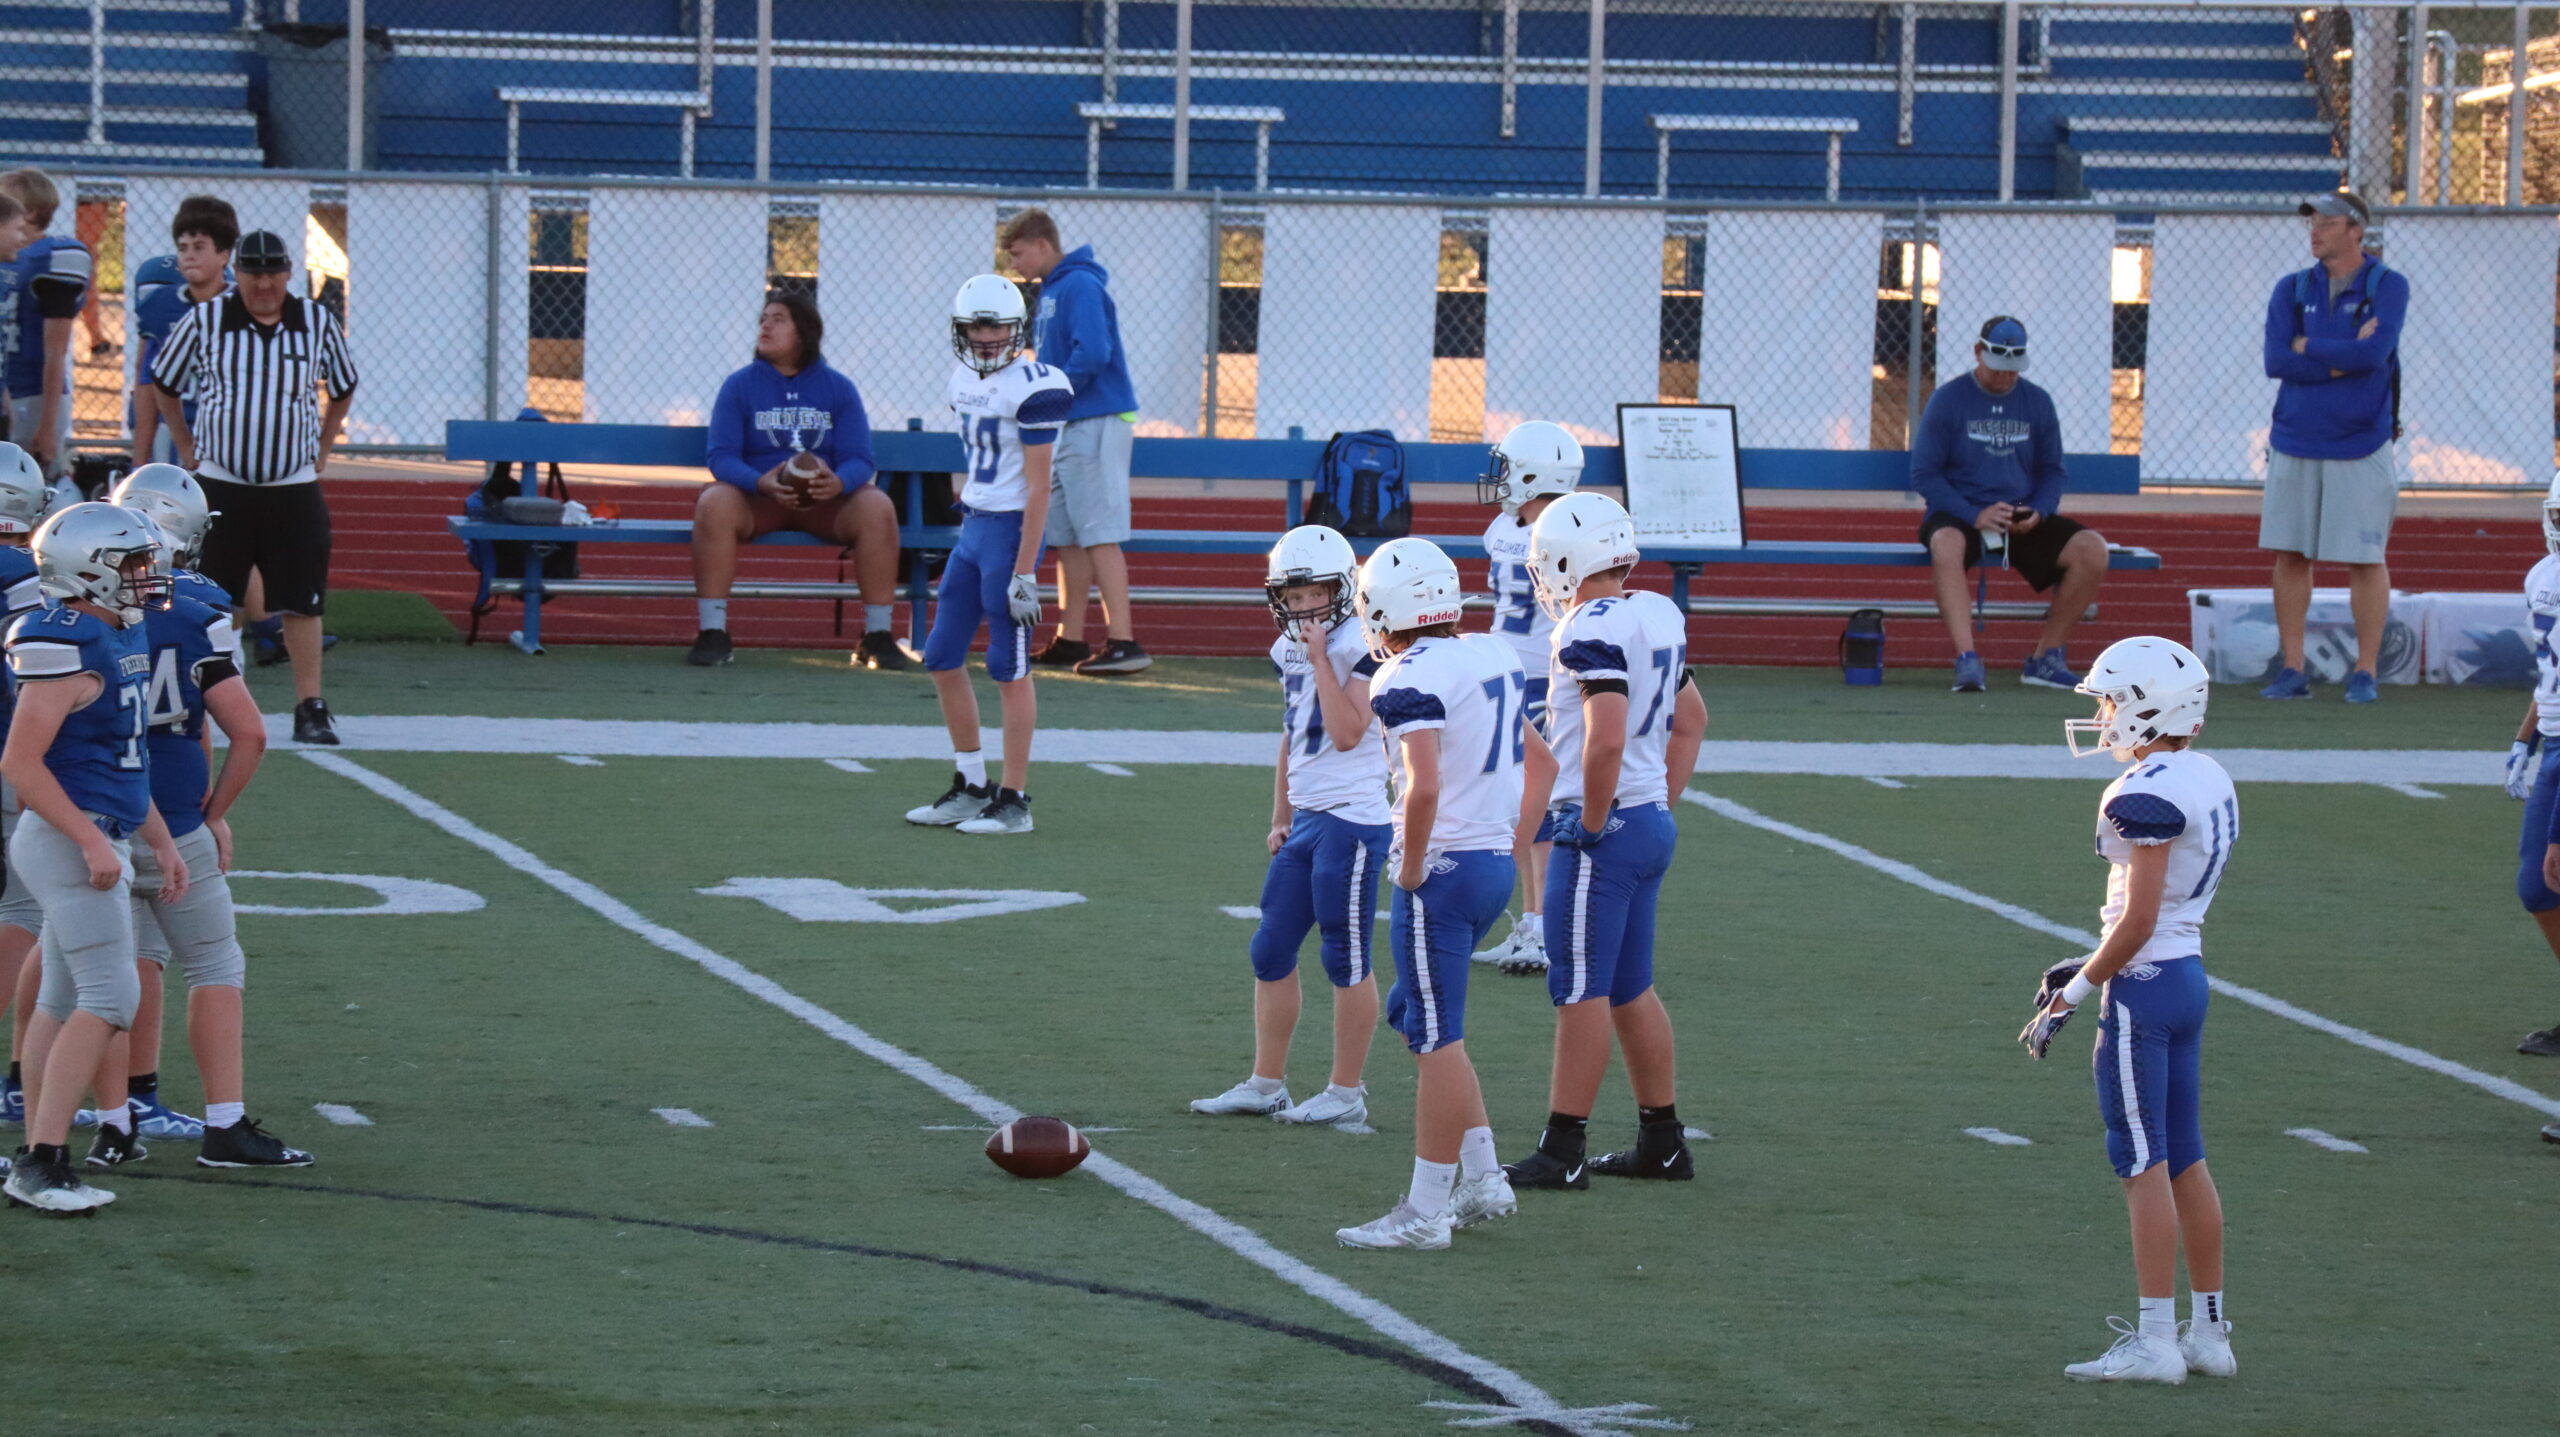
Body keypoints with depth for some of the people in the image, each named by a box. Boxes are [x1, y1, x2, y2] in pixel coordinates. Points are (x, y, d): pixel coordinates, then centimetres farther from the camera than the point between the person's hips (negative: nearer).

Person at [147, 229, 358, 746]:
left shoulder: (318, 324, 2)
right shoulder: (204, 322, -2)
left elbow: (343, 388, 19)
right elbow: (163, 384, 12)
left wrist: (322, 450, 14)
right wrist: (187, 449, 9)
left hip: (294, 488, 1)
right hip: (221, 487, -1)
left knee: (301, 602, -3)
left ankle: (310, 708, 1)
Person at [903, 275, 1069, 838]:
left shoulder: (1031, 388, -15)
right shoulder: (966, 379, 10)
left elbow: (1037, 486, -16)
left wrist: (1025, 570, -18)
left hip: (1010, 530, -9)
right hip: (973, 525, 9)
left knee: (1009, 668, -3)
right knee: (942, 658, 10)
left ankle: (1014, 801, 4)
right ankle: (971, 787, 21)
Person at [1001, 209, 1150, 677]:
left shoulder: (1080, 286, -13)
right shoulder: (1052, 290, 17)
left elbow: (1092, 354, -23)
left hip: (1095, 425, -10)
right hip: (1066, 428, 10)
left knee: (1099, 535, -13)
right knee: (1067, 540, 12)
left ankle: (1122, 642, -17)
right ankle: (1070, 642, 17)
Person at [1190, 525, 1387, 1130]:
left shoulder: (1361, 647, -13)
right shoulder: (1290, 650, 12)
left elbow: (1346, 733, -22)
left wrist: (1322, 659, -19)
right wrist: (1280, 819, 20)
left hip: (1351, 820, -8)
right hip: (1305, 821, 8)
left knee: (1347, 959, -1)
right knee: (1271, 950, 10)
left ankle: (1347, 1093, 7)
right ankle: (1265, 1084, 19)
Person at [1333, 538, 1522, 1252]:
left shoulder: (1410, 680, -17)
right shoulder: (1496, 656, 9)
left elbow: (1424, 787, -28)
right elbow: (1528, 758, 19)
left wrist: (1411, 869, -15)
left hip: (1442, 870, -9)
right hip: (1498, 859, 9)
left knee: (1438, 1039, -3)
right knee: (1418, 1019, 20)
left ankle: (1425, 1211, 1)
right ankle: (1482, 1180, 19)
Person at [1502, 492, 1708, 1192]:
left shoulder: (1593, 630, -18)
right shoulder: (1659, 616, 11)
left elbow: (1606, 741, -29)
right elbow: (1691, 720, 22)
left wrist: (1591, 825, -17)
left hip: (1602, 829, -9)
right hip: (1653, 823, 9)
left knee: (1581, 991, -4)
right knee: (1630, 990, 16)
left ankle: (1562, 1152, 0)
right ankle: (1662, 1142, 20)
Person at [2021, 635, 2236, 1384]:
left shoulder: (2147, 796, -19)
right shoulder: (2209, 781, 10)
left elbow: (2137, 920, -20)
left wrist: (2072, 995, -11)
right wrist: (2086, 969, 17)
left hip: (2143, 985, -9)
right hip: (2188, 977, 9)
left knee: (2145, 1163, -4)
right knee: (2184, 1160, 13)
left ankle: (2155, 1341, -1)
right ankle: (2209, 1331, 17)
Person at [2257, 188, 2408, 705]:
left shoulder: (2388, 287, -3)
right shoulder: (2292, 289, 6)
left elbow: (2374, 352, -18)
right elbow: (2276, 361, -6)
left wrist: (2308, 346, -8)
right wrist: (2342, 359, -13)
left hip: (2360, 447, -3)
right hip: (2294, 444, 3)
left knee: (2366, 559, -2)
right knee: (2291, 555, 4)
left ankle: (2365, 673, 6)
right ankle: (2292, 669, 11)